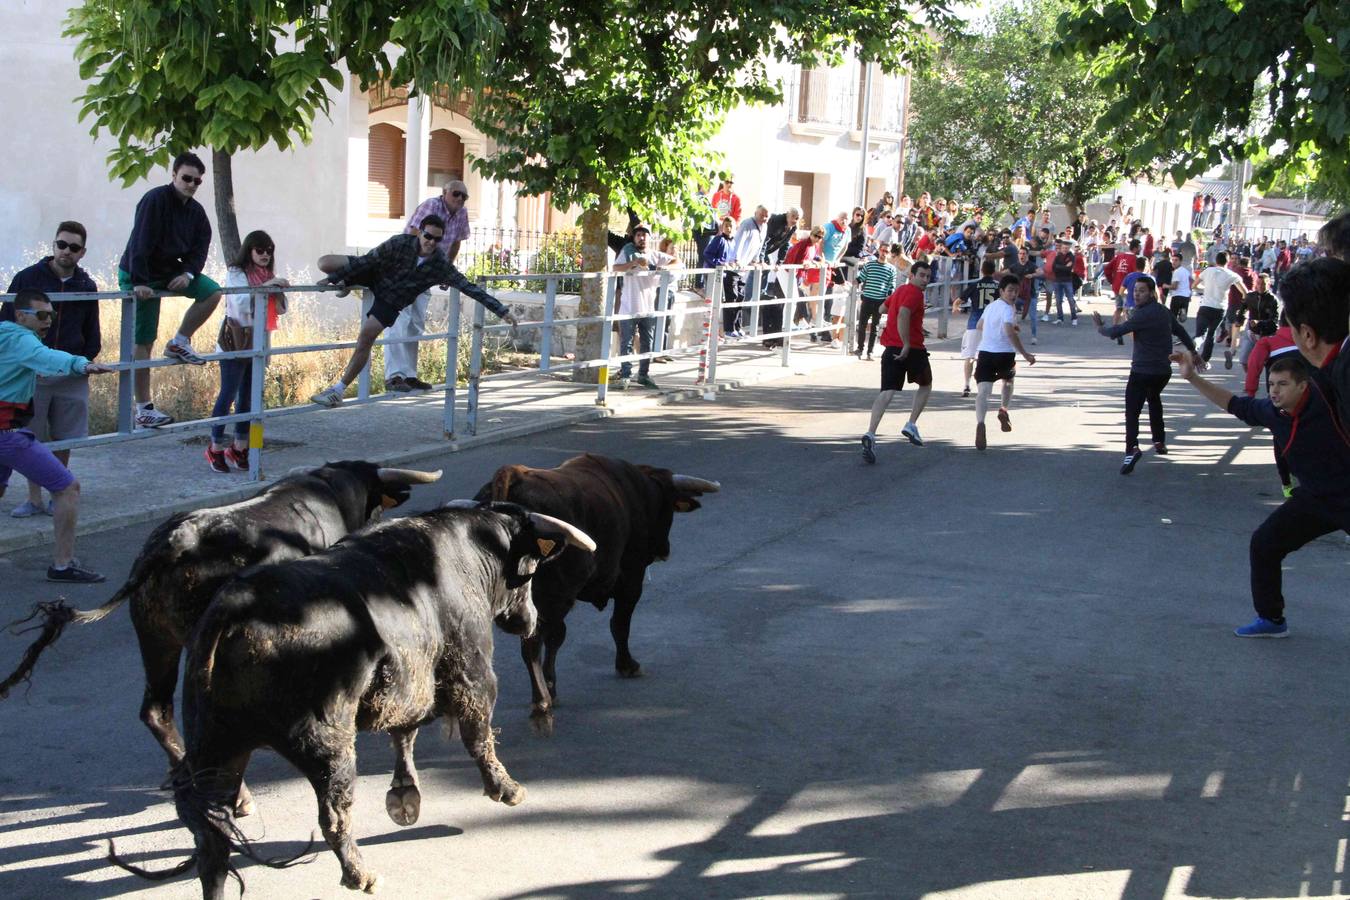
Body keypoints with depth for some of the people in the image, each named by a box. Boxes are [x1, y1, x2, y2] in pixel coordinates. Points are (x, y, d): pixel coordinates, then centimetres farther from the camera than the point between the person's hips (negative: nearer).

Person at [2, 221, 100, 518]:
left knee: (64, 439, 6)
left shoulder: (86, 287, 7)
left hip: (72, 375, 2)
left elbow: (92, 335, 16)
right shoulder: (27, 278, -2)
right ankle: (34, 499, 11)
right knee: (32, 438, 3)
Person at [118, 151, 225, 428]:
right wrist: (139, 282, -33)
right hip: (139, 277, -7)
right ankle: (144, 410, -2)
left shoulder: (196, 211, 1)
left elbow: (200, 248, 1)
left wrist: (188, 273, -18)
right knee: (143, 342, -6)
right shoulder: (155, 199, -21)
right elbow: (140, 243, -27)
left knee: (212, 292, -10)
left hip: (170, 270, 7)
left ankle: (179, 343, 5)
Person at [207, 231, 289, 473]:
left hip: (258, 342, 6)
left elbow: (281, 309, 11)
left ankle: (239, 448, 16)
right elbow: (241, 302, -21)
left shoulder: (269, 275, 12)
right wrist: (264, 286, -29)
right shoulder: (235, 273, -6)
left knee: (248, 397, 8)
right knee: (229, 394, -5)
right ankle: (216, 449, 3)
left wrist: (278, 291, -8)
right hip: (235, 341, -6)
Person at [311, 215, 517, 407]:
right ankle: (347, 284, 28)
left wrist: (501, 310, -23)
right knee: (325, 263, -9)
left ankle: (338, 391, -10)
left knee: (365, 339, -18)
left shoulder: (441, 266, -21)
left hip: (391, 302, -1)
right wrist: (333, 279, -21)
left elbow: (470, 288, -19)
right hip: (373, 276, 1)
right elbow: (367, 261, -21)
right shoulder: (400, 243, -26)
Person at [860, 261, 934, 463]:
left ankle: (871, 434, -26)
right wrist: (906, 344, -27)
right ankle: (911, 425, 14)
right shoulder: (915, 293, -10)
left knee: (887, 392, -6)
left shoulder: (900, 290, 18)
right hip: (912, 348, -6)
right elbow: (903, 315, -26)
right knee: (926, 385, 22)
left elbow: (884, 307, 36)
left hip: (891, 348, 6)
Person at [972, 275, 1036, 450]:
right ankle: (1004, 410, 33)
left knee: (983, 390, -12)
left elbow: (979, 327, 34)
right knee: (1008, 380, 31)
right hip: (1004, 354, -4)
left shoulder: (990, 306, 18)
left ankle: (980, 423, -33)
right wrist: (1025, 354, -22)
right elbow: (1010, 333, -23)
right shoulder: (1008, 309, -8)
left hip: (985, 352, 4)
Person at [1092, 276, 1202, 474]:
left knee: (1132, 410, -13)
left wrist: (1100, 327, 6)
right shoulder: (1164, 312, 12)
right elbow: (1181, 331, 26)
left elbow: (1116, 331, -15)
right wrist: (1193, 352, 41)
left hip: (1142, 371, -9)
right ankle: (1160, 442, 35)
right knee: (1154, 398, 33)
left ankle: (1132, 448, -32)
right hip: (1164, 371, 9)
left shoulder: (1143, 315, -15)